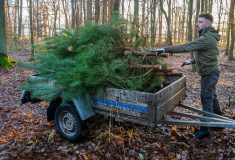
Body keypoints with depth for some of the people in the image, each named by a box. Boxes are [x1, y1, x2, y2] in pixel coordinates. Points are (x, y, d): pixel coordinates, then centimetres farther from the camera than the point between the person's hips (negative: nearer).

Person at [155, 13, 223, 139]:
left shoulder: (208, 38, -23)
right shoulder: (208, 37, 11)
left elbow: (186, 47, -30)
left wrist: (165, 49, -31)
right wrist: (192, 61, 13)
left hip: (209, 73, -10)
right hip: (209, 72, 10)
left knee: (206, 99, -3)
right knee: (212, 97, 19)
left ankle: (205, 129, 7)